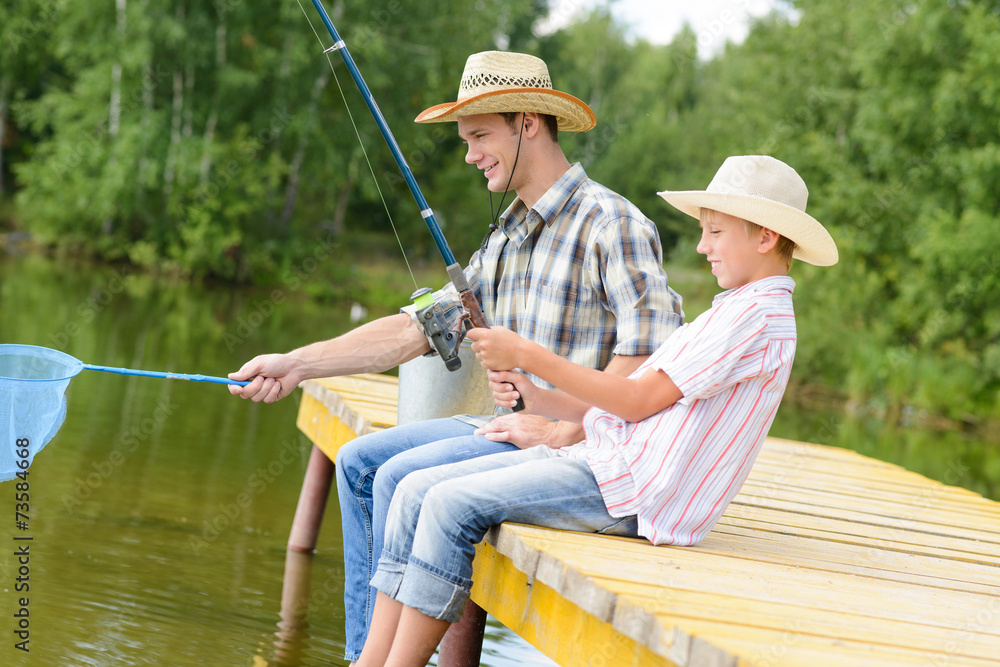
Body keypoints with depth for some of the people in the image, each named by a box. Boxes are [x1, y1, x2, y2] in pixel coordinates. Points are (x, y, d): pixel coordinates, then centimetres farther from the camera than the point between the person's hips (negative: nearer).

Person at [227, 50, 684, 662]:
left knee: (404, 477, -21)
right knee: (361, 462, 6)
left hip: (577, 441, -10)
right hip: (507, 424, 10)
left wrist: (566, 430, -25)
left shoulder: (611, 223, -14)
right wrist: (298, 364, 5)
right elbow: (420, 327, 12)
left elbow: (653, 352, -24)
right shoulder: (506, 235, 15)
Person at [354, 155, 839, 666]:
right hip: (606, 460, 10)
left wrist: (530, 356, -10)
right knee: (417, 491, -1)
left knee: (452, 505, -21)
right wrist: (536, 398, 8)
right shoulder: (732, 310, 23)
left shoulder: (761, 316, -9)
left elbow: (639, 402, -14)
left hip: (633, 489, -10)